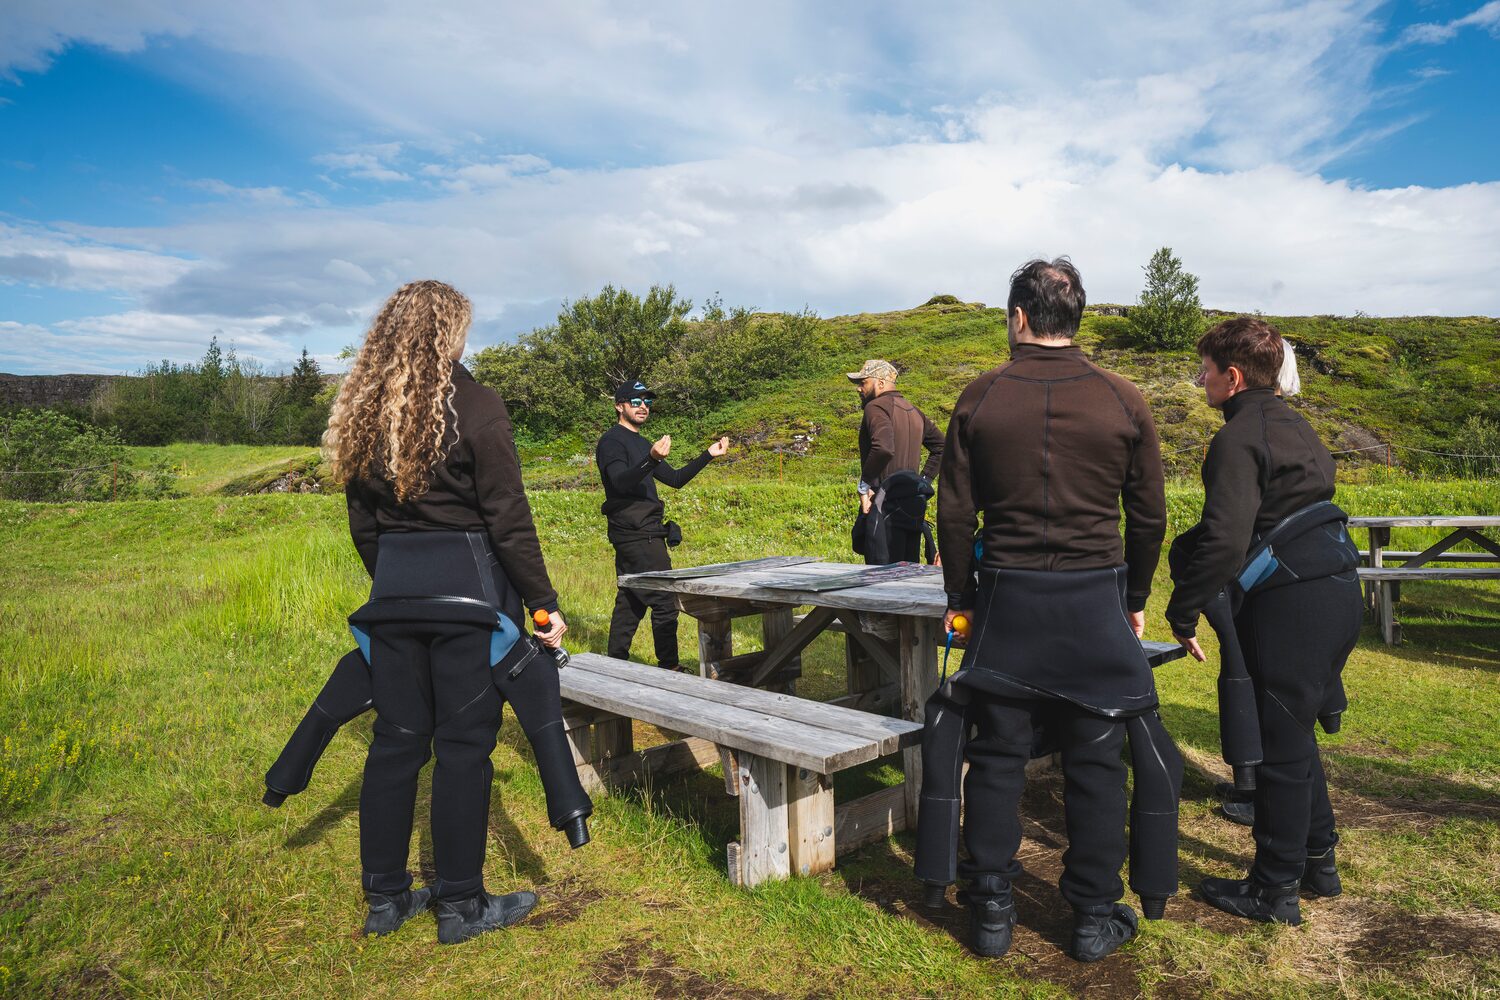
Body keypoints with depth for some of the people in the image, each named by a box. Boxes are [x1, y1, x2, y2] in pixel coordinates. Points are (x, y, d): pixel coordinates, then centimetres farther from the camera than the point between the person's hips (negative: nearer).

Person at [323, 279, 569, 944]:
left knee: (396, 738, 14)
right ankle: (461, 906, 14)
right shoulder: (473, 405, -9)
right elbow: (507, 517, -11)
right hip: (466, 585, -5)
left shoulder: (361, 410, 9)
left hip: (394, 589, 6)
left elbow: (361, 522, 13)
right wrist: (544, 602, -6)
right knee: (463, 742, 3)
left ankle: (385, 896, 25)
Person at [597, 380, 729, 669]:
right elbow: (620, 482, -25)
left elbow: (676, 479, 21)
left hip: (643, 534, 10)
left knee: (630, 602, 12)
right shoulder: (612, 441, -8)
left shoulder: (642, 444, 21)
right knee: (664, 602, -8)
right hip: (635, 534, -10)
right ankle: (669, 668, -1)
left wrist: (708, 455, 14)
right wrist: (652, 459, -40)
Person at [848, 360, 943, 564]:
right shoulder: (913, 411, 17)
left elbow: (884, 448, -27)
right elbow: (940, 446, 23)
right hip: (913, 505, 9)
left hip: (885, 503, -9)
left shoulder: (876, 407, -10)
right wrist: (924, 480, 18)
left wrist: (864, 484, -16)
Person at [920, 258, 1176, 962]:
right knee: (1095, 761, 12)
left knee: (996, 756, 10)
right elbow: (1150, 518, 5)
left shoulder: (981, 397, -3)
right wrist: (1134, 600, 17)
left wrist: (960, 597, 10)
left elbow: (955, 512, -1)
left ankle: (991, 914, 21)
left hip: (1006, 598, 0)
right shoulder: (1123, 400, -1)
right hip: (1097, 600, 1)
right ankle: (1094, 917, 25)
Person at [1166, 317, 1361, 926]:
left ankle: (1273, 891, 16)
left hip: (1290, 606, -10)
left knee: (1279, 746, 2)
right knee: (1293, 734, 22)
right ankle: (1317, 859, 35)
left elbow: (1225, 539, -25)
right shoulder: (1291, 424, 16)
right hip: (1338, 593, 10)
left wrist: (1183, 612, -16)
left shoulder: (1238, 437, -14)